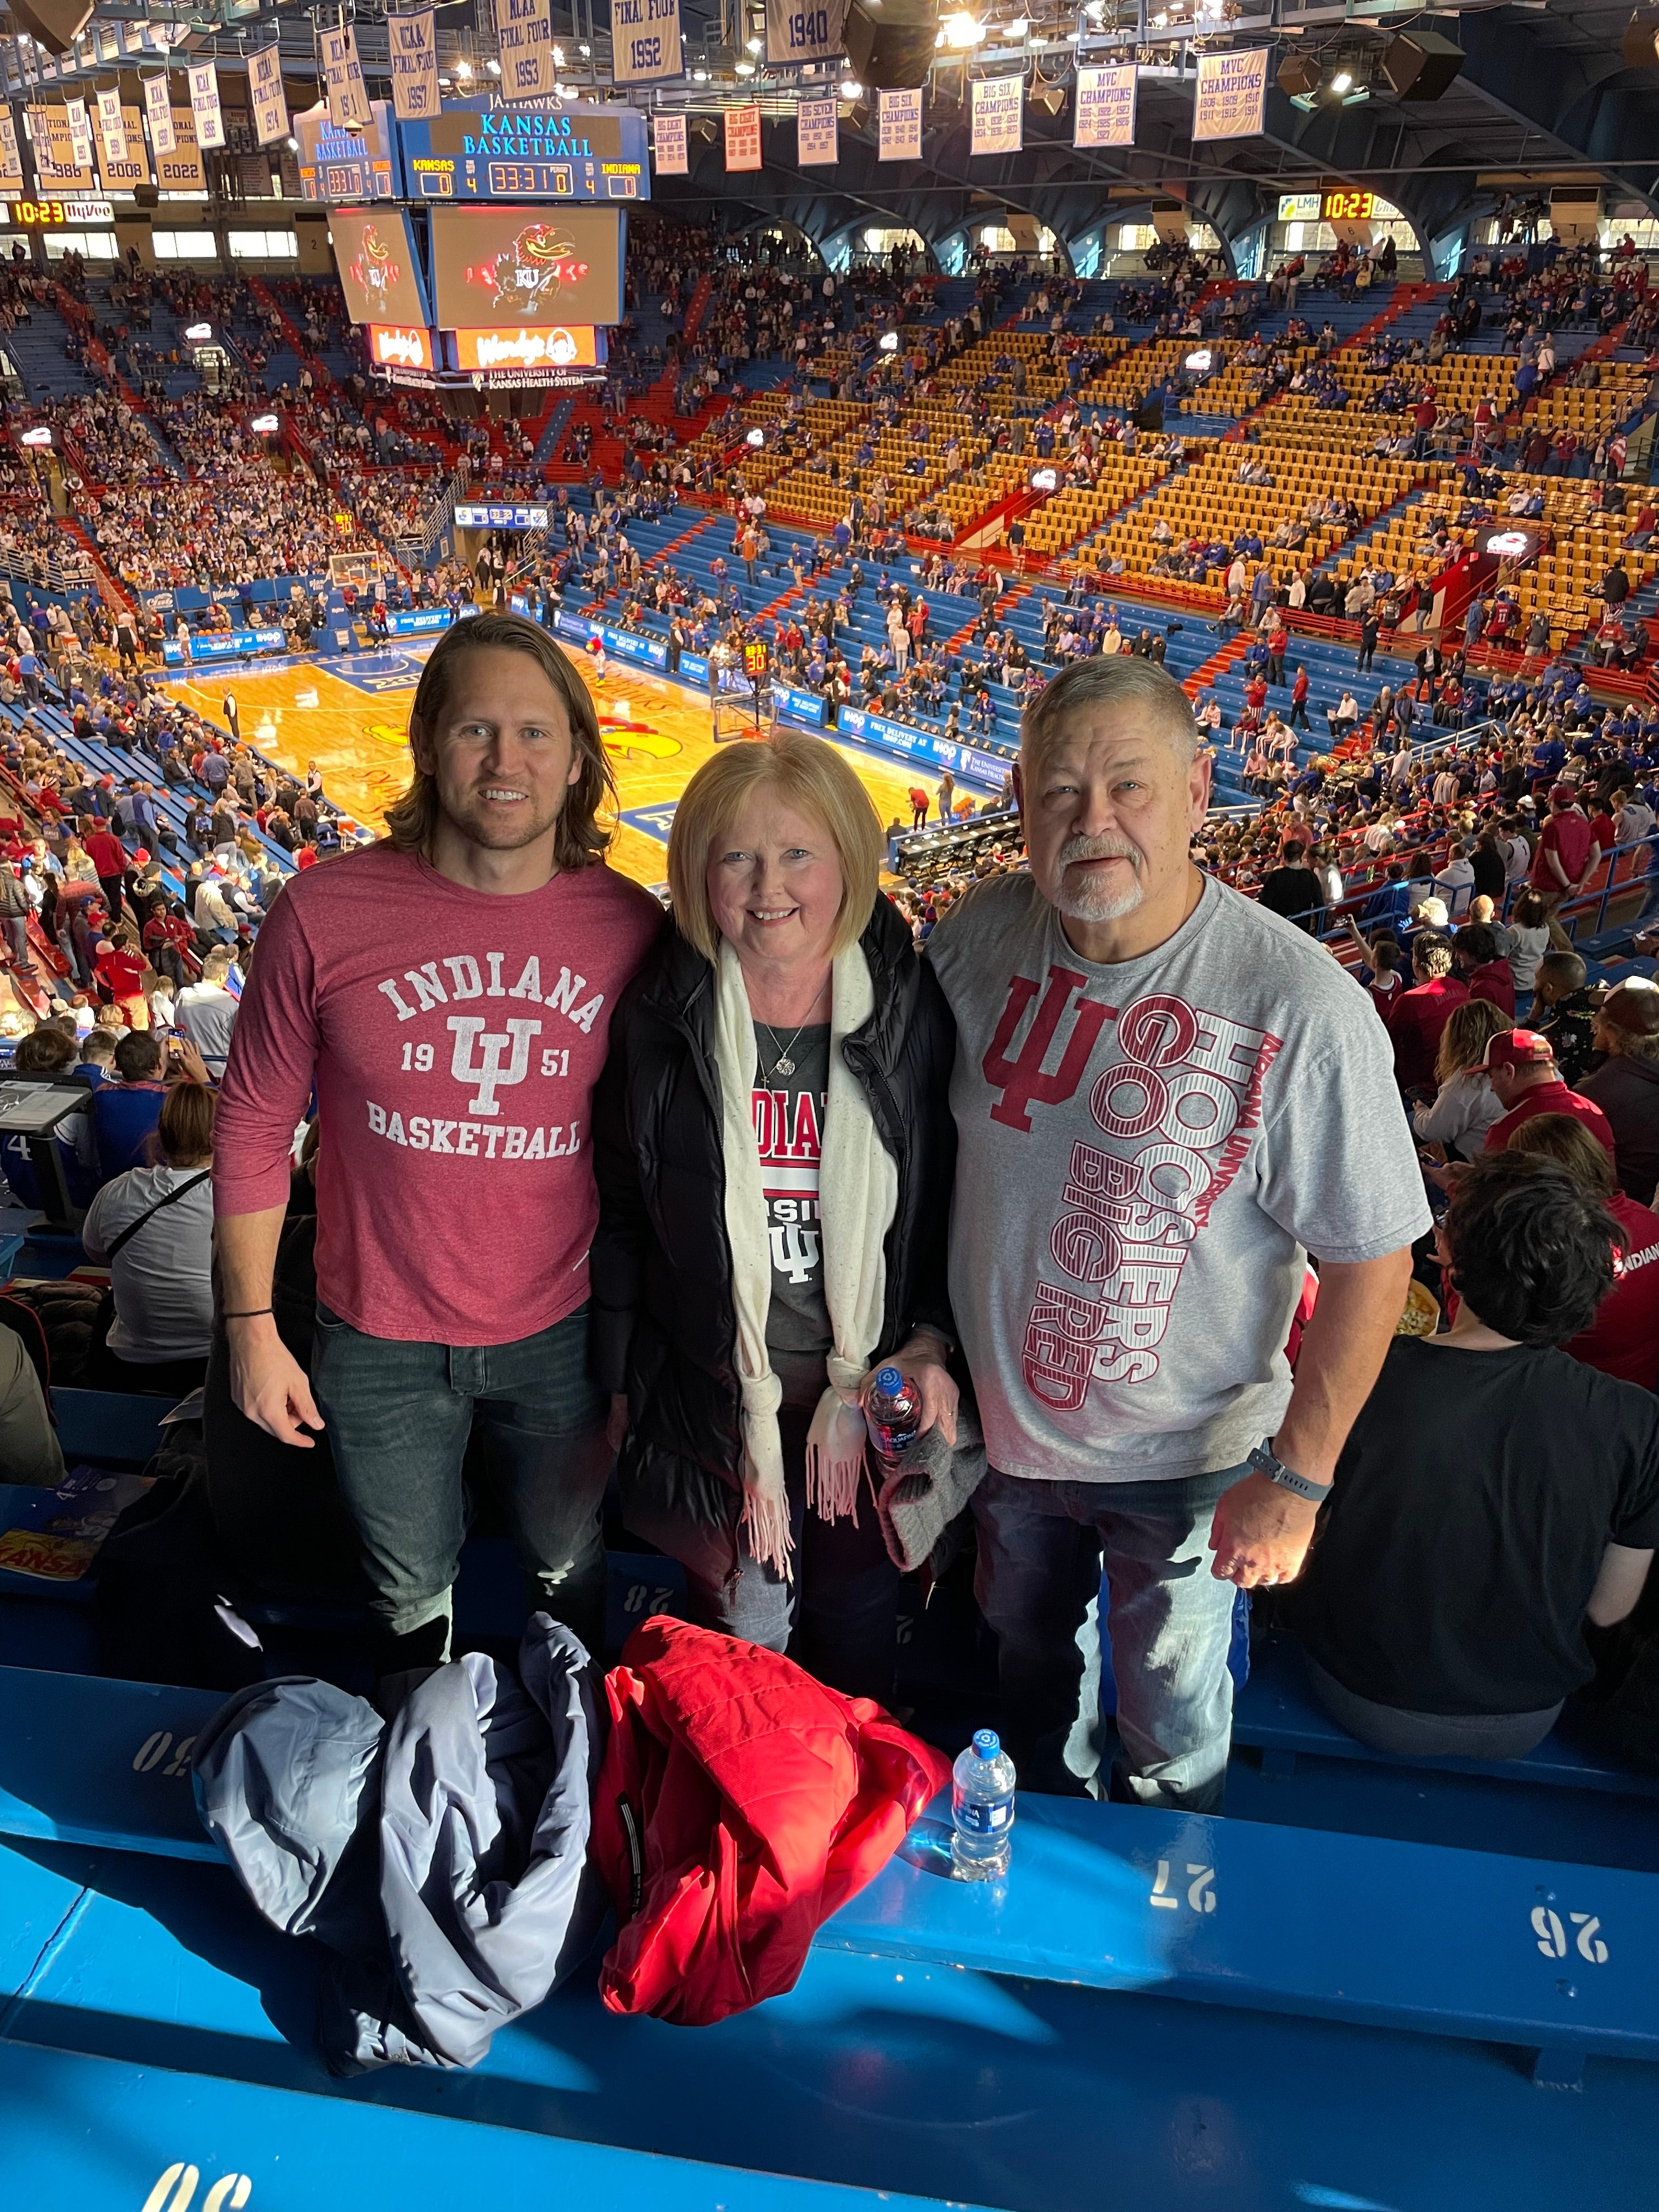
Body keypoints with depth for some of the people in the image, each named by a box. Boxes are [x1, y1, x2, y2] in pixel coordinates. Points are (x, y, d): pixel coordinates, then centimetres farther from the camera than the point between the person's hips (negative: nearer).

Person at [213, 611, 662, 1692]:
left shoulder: (633, 928, -11)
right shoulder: (323, 912, -14)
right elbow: (256, 1125, -4)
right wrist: (252, 1326, -3)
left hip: (562, 1337, 1)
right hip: (380, 1344, 0)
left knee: (571, 1574, 24)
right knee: (414, 1599, 22)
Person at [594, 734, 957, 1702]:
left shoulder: (912, 1010, -9)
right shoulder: (658, 1019, -9)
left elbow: (946, 1194, 0)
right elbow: (619, 1212, -1)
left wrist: (930, 1340, -10)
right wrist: (619, 1384, 3)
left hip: (873, 1388, 1)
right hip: (714, 1393, 0)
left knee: (860, 1618, 21)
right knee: (740, 1625, 17)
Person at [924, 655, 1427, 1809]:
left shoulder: (1302, 1007, -26)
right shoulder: (980, 931, -12)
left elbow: (1373, 1261, -18)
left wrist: (1299, 1478, -15)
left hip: (1186, 1457, -4)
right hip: (1001, 1420, 4)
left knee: (1173, 1739, 20)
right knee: (1028, 1667, 29)